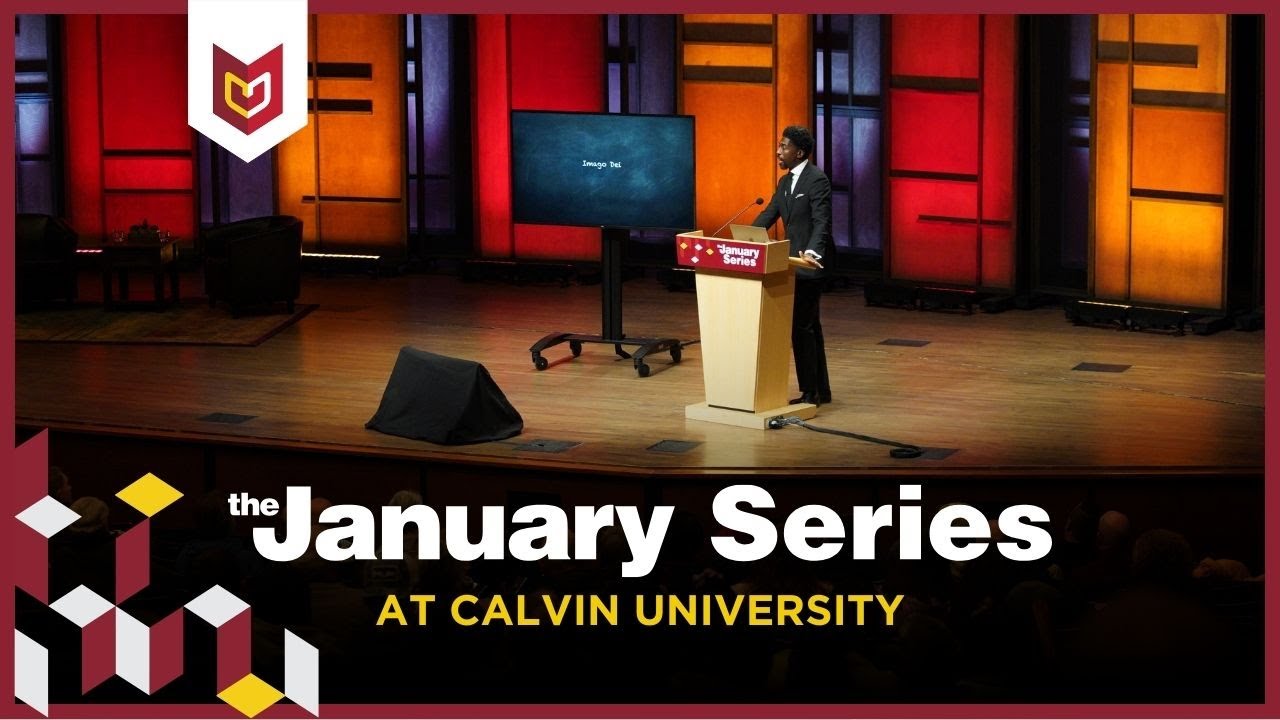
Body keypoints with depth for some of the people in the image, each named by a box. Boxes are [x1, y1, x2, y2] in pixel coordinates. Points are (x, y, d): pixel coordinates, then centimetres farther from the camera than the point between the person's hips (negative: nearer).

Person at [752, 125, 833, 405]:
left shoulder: (817, 180, -14)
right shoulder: (785, 182, 14)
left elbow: (821, 222, -23)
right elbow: (768, 215, 14)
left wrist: (813, 253, -38)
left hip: (810, 264, -10)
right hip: (794, 263, 10)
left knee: (801, 327, -9)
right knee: (809, 326, 14)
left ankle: (809, 392, -6)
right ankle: (821, 390, 21)